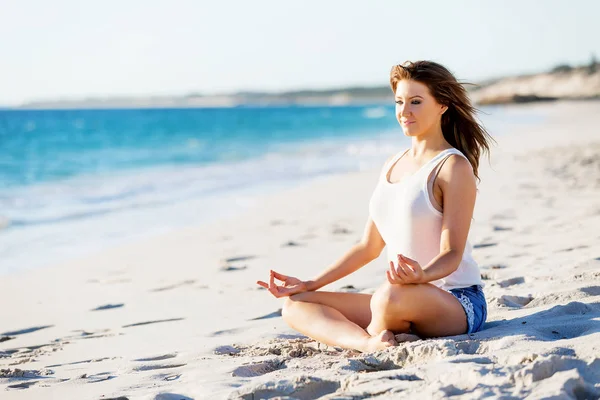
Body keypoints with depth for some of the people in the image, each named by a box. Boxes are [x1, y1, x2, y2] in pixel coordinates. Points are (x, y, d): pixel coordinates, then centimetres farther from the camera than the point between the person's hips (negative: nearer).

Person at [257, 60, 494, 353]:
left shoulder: (454, 167, -7)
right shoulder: (392, 165, 16)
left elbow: (452, 253, -15)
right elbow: (369, 246, 19)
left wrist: (421, 276, -38)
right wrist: (310, 284, 15)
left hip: (458, 304, -8)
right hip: (408, 303, 8)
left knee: (393, 296, -43)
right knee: (294, 306, -5)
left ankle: (375, 335, -9)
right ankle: (371, 344, -31)